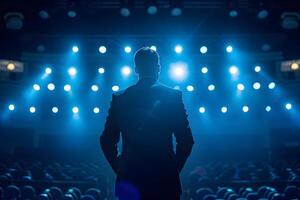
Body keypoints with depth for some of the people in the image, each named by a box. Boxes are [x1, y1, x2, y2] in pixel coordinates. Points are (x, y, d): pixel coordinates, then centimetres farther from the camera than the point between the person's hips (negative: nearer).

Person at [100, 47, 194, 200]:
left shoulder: (119, 98, 2)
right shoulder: (173, 96, -2)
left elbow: (106, 141, 3)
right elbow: (186, 140, -5)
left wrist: (118, 168, 12)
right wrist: (175, 168, 6)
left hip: (130, 177, 2)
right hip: (165, 179, -1)